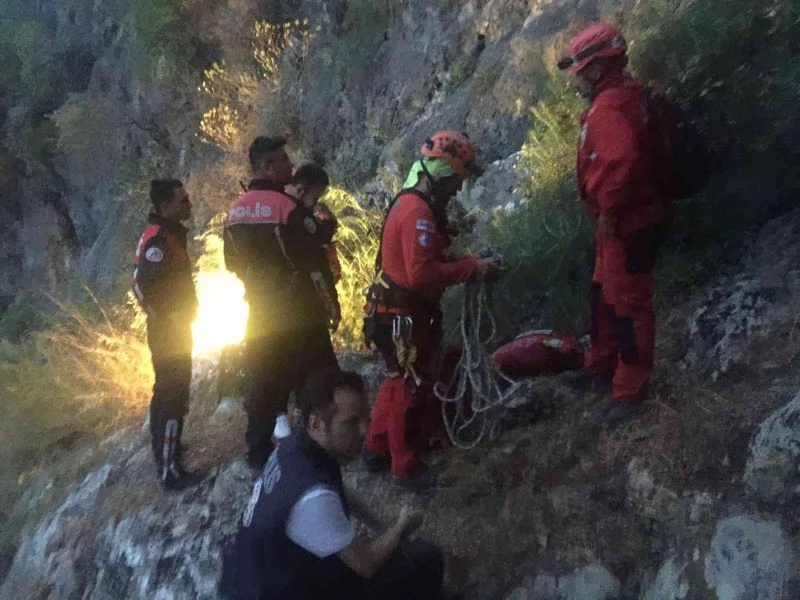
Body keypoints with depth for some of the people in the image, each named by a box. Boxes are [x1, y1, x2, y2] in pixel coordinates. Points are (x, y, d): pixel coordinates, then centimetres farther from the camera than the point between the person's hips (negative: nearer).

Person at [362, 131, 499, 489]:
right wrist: (470, 268, -23)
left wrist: (465, 265, 0)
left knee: (400, 381, 22)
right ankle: (406, 467, 16)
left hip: (400, 311, 10)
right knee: (412, 388, 2)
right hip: (404, 316, -10)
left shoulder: (413, 203, 11)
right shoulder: (418, 211, -23)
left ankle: (377, 449, 35)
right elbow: (422, 273, -32)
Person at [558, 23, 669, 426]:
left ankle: (630, 393, 5)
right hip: (621, 220, 11)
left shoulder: (609, 107, -20)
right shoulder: (620, 98, 14)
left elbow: (622, 160, -35)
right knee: (603, 294, 22)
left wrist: (608, 208, -24)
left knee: (628, 304, -4)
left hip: (626, 222, -11)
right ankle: (601, 363, 38)